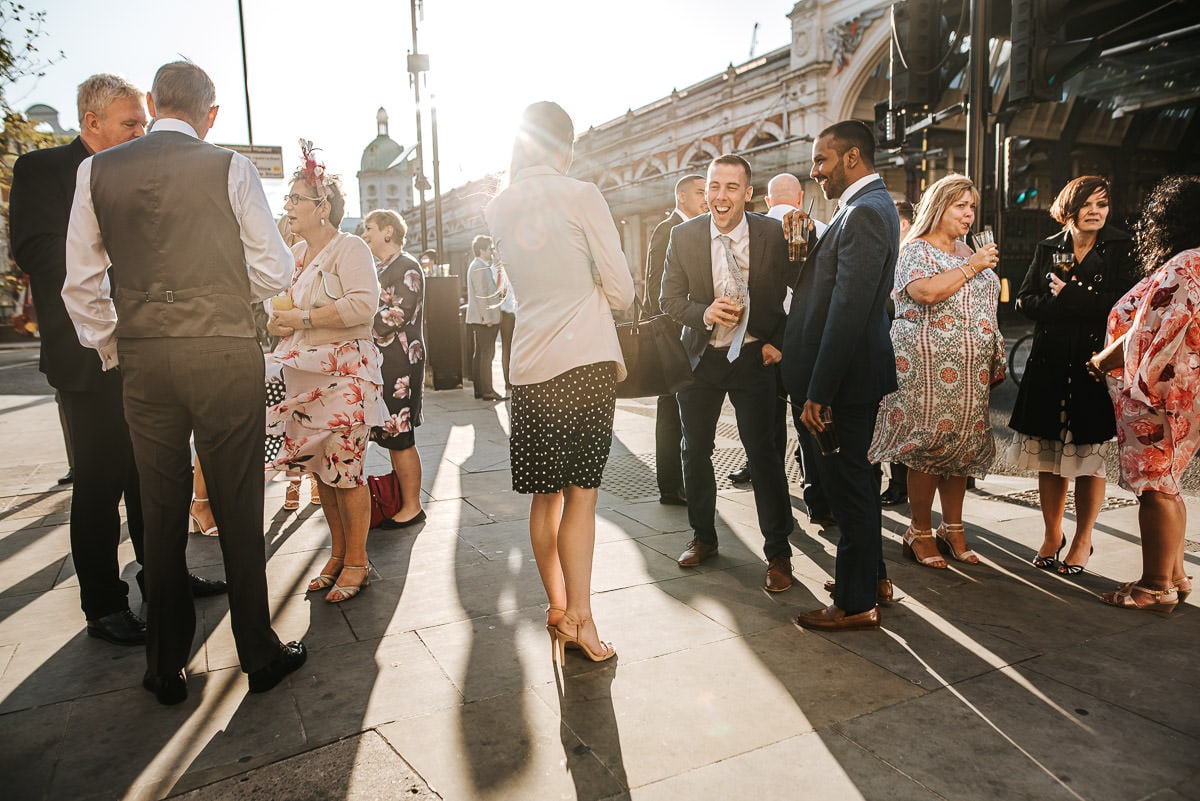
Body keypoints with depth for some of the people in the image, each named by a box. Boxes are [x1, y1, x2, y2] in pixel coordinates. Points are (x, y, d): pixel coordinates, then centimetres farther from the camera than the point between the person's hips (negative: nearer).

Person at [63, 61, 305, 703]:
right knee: (238, 508, 6)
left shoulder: (97, 171, 6)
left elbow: (80, 285, 7)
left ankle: (165, 669, 25)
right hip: (226, 354, -2)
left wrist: (112, 352, 17)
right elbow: (273, 271, -3)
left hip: (142, 357, 3)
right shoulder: (230, 168, -2)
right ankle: (259, 655, 18)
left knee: (161, 511, 12)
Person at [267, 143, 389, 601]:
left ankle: (356, 563, 8)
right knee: (320, 470, 10)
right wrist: (277, 320, 8)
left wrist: (304, 318, -19)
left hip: (344, 375, -8)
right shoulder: (297, 252, 17)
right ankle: (338, 553, 23)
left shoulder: (349, 248, -8)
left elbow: (364, 303, -23)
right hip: (304, 376, 8)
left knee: (344, 469, -5)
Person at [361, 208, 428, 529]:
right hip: (381, 362, 9)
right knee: (392, 437, 11)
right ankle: (400, 498, 20)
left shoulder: (406, 267, -8)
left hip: (400, 364, -9)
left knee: (400, 437, -5)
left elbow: (397, 316, -18)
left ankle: (412, 507, 4)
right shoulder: (378, 269, 20)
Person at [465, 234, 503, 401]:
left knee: (481, 355, 11)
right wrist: (487, 318, -19)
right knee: (485, 355, -9)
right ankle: (486, 391, -7)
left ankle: (480, 390, 15)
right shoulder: (478, 267, -12)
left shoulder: (483, 266, 20)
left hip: (488, 319, 10)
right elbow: (480, 295, -18)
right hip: (483, 320, -10)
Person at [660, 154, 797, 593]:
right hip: (701, 357, 3)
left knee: (764, 454, -2)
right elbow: (669, 298, -1)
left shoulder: (773, 233, -8)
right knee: (695, 450, 12)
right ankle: (702, 536, 33)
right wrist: (703, 313, -20)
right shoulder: (684, 235, -5)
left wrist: (780, 342, -9)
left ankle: (778, 552, 14)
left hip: (754, 357, -2)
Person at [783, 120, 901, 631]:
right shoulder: (868, 205, 15)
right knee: (853, 478, 20)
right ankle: (872, 576, 37)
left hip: (845, 376, -10)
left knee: (847, 484, 0)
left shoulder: (865, 212, -18)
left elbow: (849, 310, -25)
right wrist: (804, 249, 2)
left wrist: (817, 392, -25)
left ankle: (856, 604, 14)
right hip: (854, 374, 10)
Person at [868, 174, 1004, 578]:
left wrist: (995, 360, 18)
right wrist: (970, 268, -14)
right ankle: (920, 533, 6)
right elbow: (926, 291, -24)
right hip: (929, 368, -7)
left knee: (962, 444, 8)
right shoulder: (916, 250, -4)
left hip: (970, 370, 7)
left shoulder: (968, 253, 19)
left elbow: (982, 305, 24)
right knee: (927, 444, -5)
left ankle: (953, 529, 18)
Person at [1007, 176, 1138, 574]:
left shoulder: (1121, 248, 2)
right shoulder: (1048, 248, 10)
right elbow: (1025, 300, 4)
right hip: (1049, 365, 2)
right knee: (1049, 454, 6)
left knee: (1090, 457, 3)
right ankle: (1052, 534, 21)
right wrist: (1074, 304, -10)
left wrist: (1068, 295, -9)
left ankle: (1082, 540, 18)